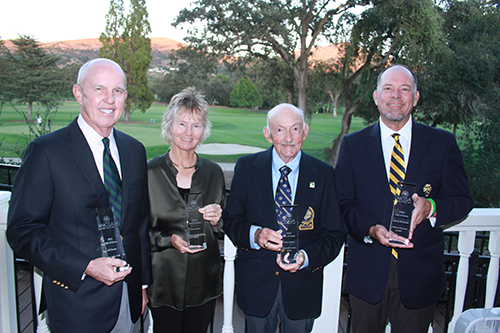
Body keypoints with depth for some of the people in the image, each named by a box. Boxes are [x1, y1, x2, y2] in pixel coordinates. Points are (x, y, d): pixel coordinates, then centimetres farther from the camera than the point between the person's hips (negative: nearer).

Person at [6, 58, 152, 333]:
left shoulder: (135, 150, 5)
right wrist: (85, 267, -19)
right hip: (76, 302, -4)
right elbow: (21, 231, -11)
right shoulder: (45, 151, -12)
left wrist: (144, 281, 11)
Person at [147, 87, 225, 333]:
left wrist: (216, 220, -11)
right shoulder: (150, 171, -7)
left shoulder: (214, 172, 2)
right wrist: (169, 239, -18)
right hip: (164, 278, -2)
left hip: (204, 281, 3)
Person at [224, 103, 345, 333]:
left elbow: (334, 234, -3)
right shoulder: (246, 167, -4)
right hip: (256, 282, 0)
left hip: (302, 286, 0)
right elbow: (231, 220, -1)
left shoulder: (323, 174, -4)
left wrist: (306, 256, -20)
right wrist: (255, 235, -21)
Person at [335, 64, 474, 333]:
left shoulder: (442, 143, 0)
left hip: (420, 273, 0)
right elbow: (344, 202, -3)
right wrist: (371, 229, -21)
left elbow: (462, 200, -1)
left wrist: (430, 207, -22)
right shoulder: (353, 144, 0)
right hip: (367, 271, 0)